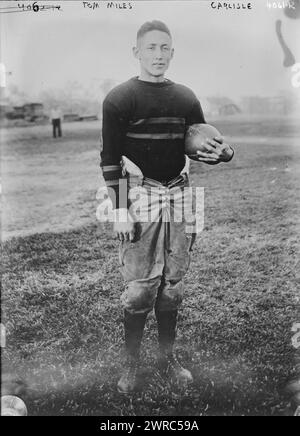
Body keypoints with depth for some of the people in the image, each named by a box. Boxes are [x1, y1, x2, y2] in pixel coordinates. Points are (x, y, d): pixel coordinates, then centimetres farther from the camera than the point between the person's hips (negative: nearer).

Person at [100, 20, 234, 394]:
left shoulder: (186, 98, 11)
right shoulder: (119, 99, -2)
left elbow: (199, 148, 15)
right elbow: (110, 158, -5)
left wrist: (220, 153, -9)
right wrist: (120, 210, -11)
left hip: (178, 198, 4)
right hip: (138, 199, -4)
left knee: (172, 285, 10)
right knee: (140, 287, -1)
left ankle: (167, 357, 27)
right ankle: (131, 364, 18)